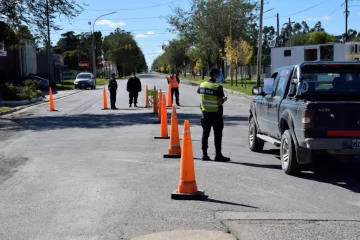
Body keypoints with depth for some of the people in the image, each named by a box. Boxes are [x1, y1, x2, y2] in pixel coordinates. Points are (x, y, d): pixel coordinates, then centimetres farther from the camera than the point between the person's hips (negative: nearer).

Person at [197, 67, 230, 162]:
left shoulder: (202, 85, 2)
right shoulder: (218, 87, -16)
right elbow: (220, 102, -19)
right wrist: (225, 99, 1)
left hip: (205, 112, 6)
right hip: (216, 113, -6)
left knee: (205, 134, 11)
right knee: (217, 135, 1)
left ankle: (204, 154, 13)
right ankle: (218, 155, 4)